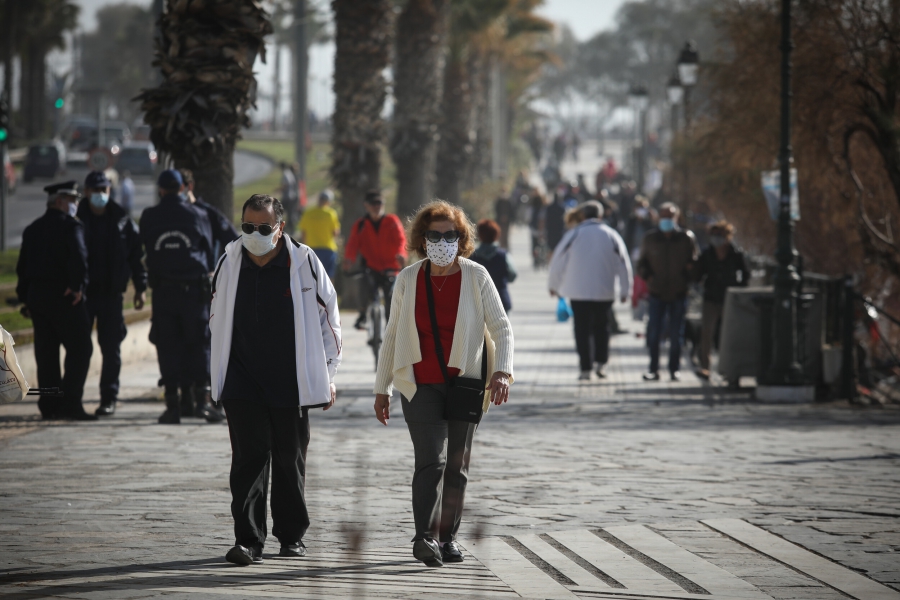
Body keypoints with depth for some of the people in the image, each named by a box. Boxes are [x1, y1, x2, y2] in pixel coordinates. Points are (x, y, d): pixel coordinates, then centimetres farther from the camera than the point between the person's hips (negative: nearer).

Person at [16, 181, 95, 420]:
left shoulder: (32, 229, 15)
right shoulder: (70, 225, -7)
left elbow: (22, 266, 17)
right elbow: (78, 257, -24)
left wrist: (25, 298, 20)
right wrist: (78, 286, -22)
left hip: (36, 294, 7)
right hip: (63, 296, -7)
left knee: (46, 352, 9)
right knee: (79, 348, -4)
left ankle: (49, 405, 9)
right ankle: (70, 403, -12)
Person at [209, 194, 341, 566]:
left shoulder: (303, 263, -5)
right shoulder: (230, 264, 2)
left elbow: (328, 320, 4)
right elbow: (217, 321, 16)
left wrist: (327, 375, 5)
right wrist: (221, 372, 16)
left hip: (291, 382, -1)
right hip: (242, 382, 1)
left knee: (290, 461, 9)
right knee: (249, 458, -9)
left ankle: (291, 535, 24)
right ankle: (248, 540, -11)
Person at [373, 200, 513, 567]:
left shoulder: (476, 277, -1)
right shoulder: (409, 279, 4)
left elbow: (501, 328, -1)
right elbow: (393, 334, 12)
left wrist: (502, 371, -18)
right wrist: (382, 388, 11)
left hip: (464, 383, 1)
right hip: (421, 386, -1)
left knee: (457, 464, 7)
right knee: (431, 458, -17)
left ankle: (447, 537, 21)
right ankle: (425, 537, -26)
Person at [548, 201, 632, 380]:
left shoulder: (574, 234, -3)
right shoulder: (611, 235, 3)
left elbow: (558, 261, 1)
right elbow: (623, 264, 6)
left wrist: (553, 285, 15)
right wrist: (625, 290, 16)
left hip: (578, 291, -2)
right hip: (605, 292, 2)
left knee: (582, 330, 2)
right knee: (601, 327, 17)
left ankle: (585, 368, -2)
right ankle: (600, 362, 9)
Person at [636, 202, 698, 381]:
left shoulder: (686, 238, 1)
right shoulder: (650, 239, 4)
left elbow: (694, 263, 9)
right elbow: (642, 263, 12)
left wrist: (687, 278, -7)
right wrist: (648, 277, -5)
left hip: (679, 293, 0)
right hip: (657, 293, 0)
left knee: (676, 334, 4)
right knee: (653, 333, -4)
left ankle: (675, 369, 14)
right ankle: (653, 369, 3)